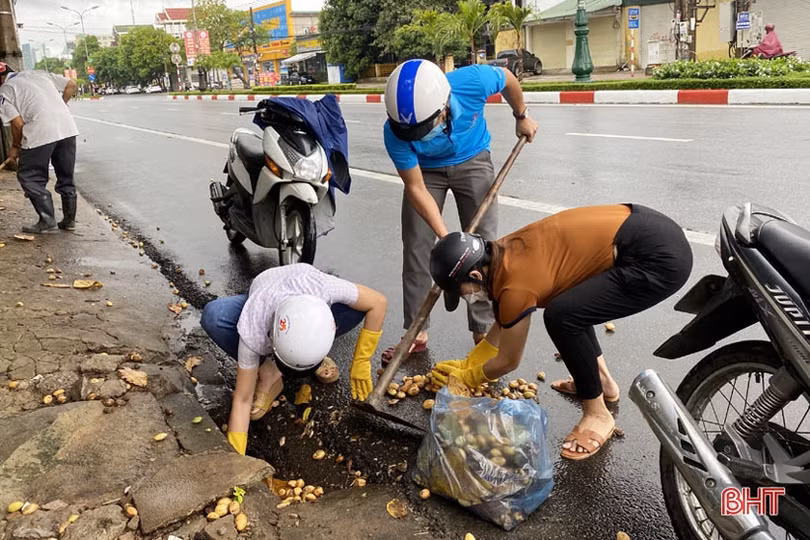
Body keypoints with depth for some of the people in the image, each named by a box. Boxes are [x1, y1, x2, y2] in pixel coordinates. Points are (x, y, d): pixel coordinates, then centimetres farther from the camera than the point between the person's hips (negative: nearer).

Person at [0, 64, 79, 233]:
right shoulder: (39, 74, 22)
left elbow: (18, 123, -2)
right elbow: (71, 85, 21)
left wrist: (15, 147, 12)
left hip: (41, 132, -6)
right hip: (68, 127, 6)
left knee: (29, 178, 8)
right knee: (66, 177, 17)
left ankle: (48, 221, 2)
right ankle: (69, 220, 22)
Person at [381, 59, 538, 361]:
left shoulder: (474, 81, -36)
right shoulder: (395, 131, -34)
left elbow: (508, 79, -11)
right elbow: (416, 188, -25)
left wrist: (521, 116, 5)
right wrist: (445, 236, -31)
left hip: (472, 161, 0)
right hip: (425, 170, 0)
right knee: (416, 247, -3)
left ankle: (483, 331, 10)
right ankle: (416, 333, 11)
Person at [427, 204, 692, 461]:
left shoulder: (516, 286, -19)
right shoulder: (504, 253, 6)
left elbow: (508, 361, -1)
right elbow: (502, 323, 23)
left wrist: (466, 377, 16)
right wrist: (468, 363, 29)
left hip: (661, 258, -10)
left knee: (561, 316, -17)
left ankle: (597, 415, 3)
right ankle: (601, 378, 31)